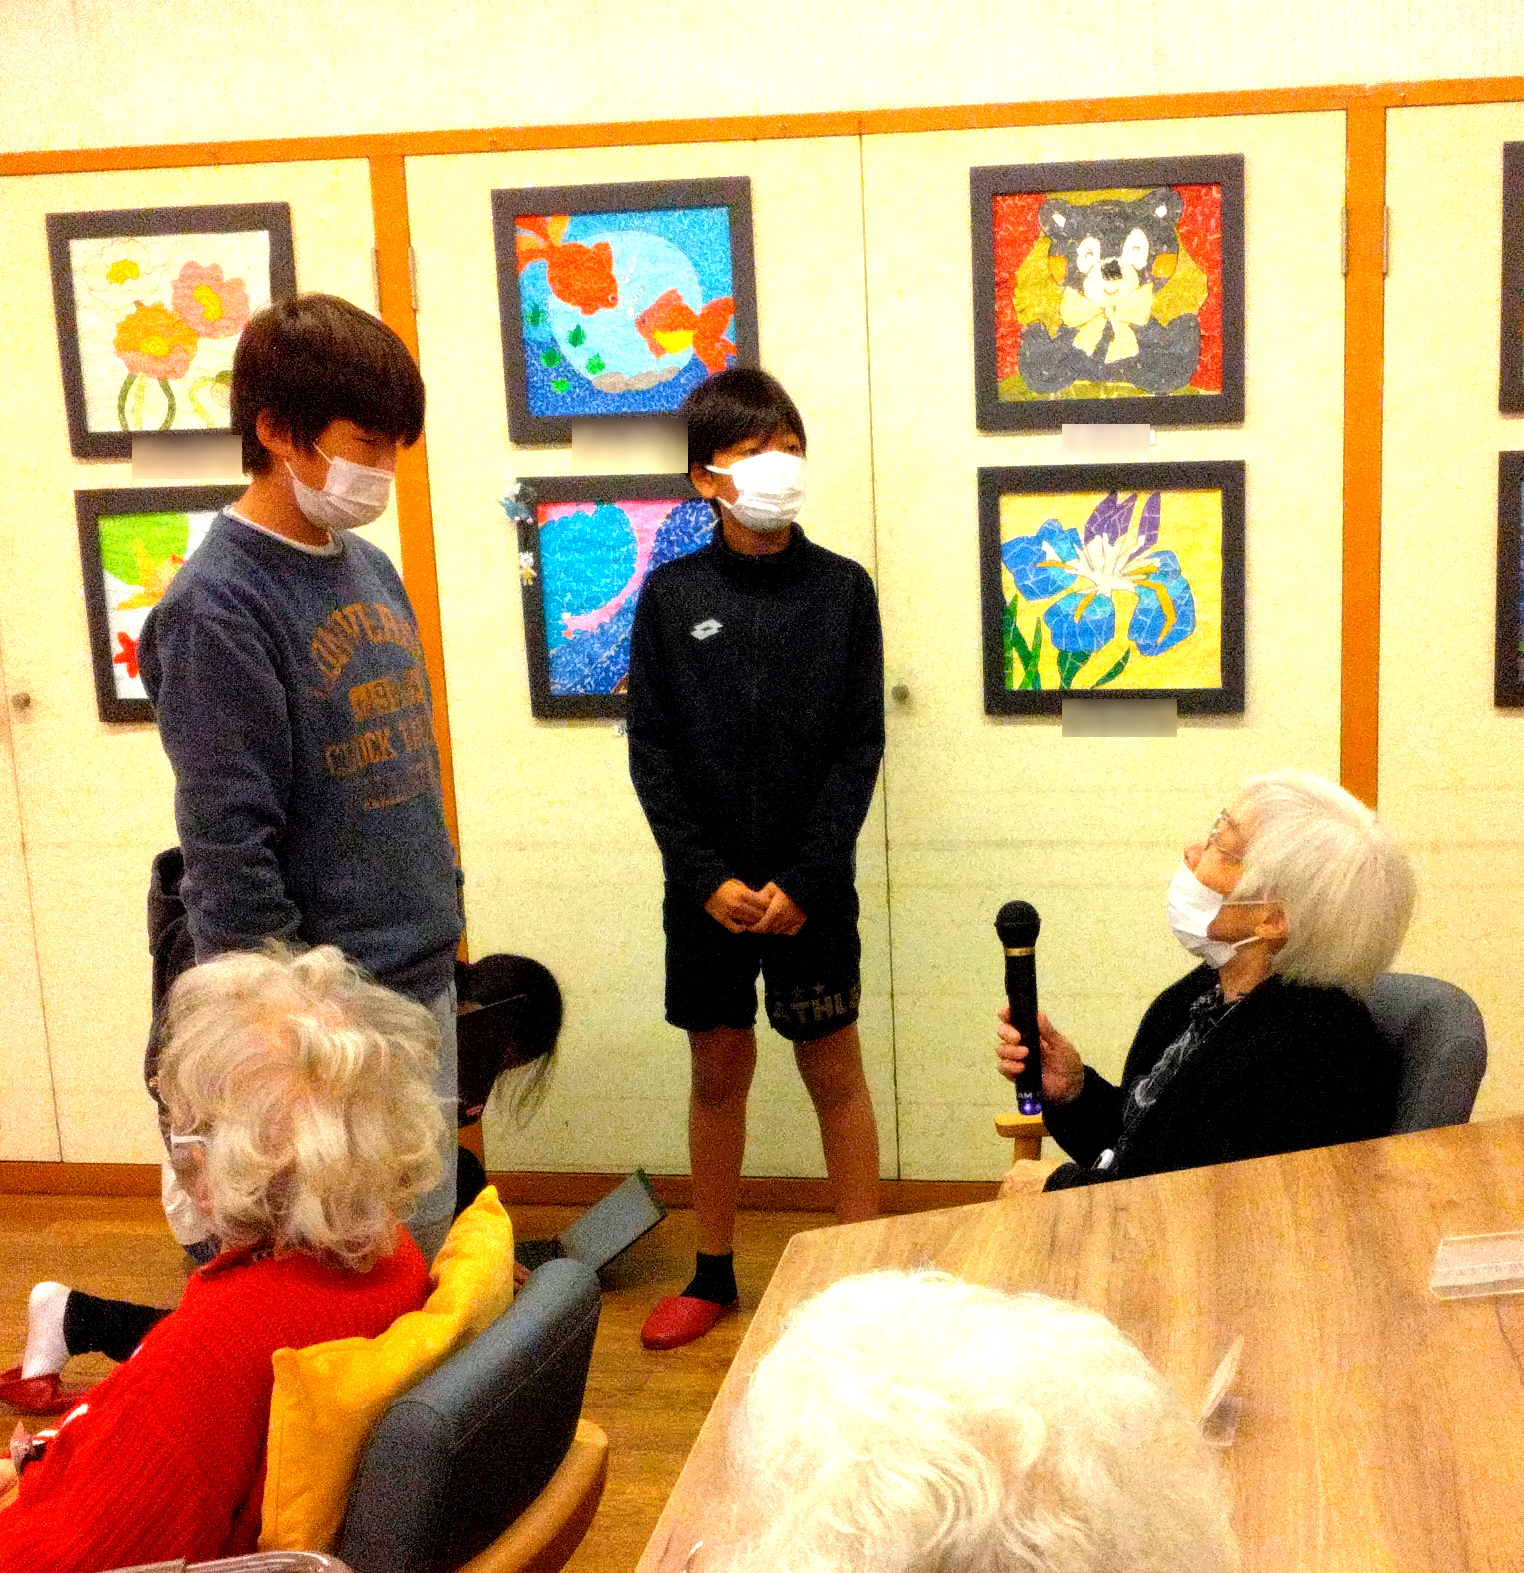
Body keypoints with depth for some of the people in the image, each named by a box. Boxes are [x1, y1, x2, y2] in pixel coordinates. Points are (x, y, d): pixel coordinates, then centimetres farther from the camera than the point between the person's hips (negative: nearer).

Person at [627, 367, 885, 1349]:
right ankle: (714, 1273, 26)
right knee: (719, 1072, 12)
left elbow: (860, 748, -4)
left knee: (836, 1073, 6)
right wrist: (709, 879, -10)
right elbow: (652, 751, -1)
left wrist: (804, 881, -12)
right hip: (707, 886, 1)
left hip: (813, 884, -1)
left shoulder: (842, 589, -2)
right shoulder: (671, 596, 0)